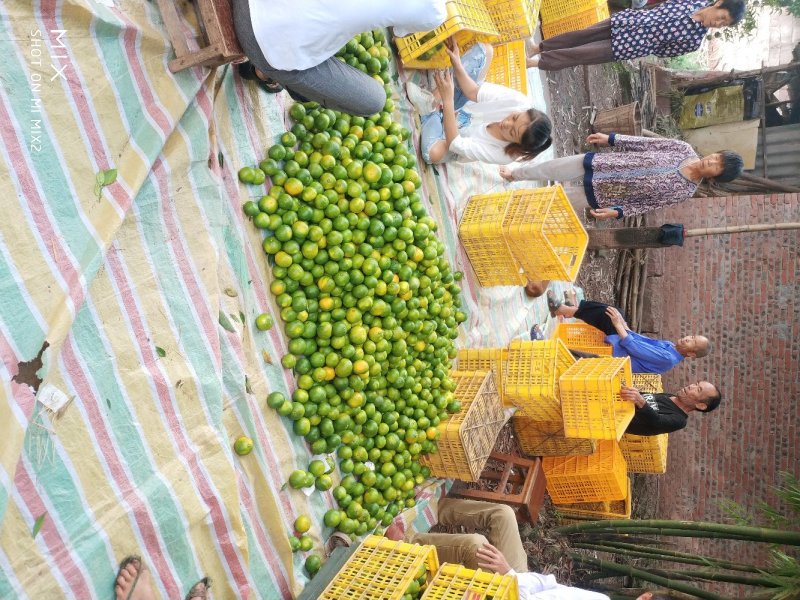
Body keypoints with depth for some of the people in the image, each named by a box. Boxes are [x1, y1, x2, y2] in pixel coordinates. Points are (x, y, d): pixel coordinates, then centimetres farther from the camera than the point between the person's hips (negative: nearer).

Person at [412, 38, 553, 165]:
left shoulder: (502, 155, -34)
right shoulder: (520, 102, -26)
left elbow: (455, 144, -37)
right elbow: (475, 93, -21)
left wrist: (447, 100, -45)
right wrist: (456, 63, -37)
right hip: (465, 103, 5)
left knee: (434, 153, -43)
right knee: (484, 49, -19)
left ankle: (427, 110, -11)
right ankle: (432, 101, -16)